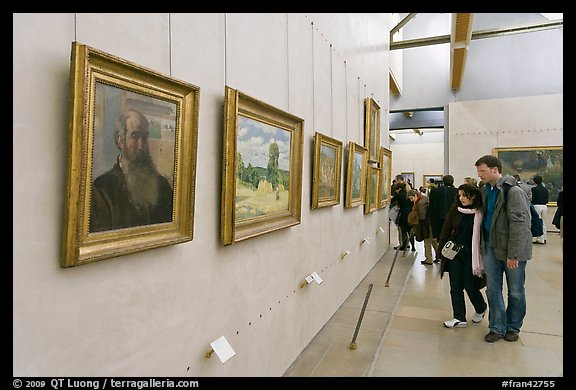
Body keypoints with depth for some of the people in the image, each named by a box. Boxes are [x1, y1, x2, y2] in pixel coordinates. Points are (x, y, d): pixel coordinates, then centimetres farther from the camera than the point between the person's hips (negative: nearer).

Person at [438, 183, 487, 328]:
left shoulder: (481, 213, -9)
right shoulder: (455, 210, 1)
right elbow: (446, 230, 3)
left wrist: (480, 258, -8)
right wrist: (441, 250, -1)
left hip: (471, 254, -3)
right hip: (454, 252, 3)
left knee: (470, 286, 5)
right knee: (455, 286, 6)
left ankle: (481, 309, 36)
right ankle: (459, 318, 18)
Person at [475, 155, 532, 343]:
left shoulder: (513, 192, -16)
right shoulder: (485, 190, 6)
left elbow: (520, 225, -19)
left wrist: (514, 254, -20)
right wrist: (483, 245, 11)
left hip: (511, 249, -6)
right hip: (491, 247, 6)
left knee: (515, 292, 11)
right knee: (493, 289, 9)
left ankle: (513, 327, 29)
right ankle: (497, 327, 22)